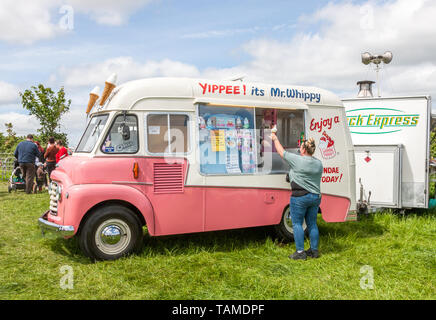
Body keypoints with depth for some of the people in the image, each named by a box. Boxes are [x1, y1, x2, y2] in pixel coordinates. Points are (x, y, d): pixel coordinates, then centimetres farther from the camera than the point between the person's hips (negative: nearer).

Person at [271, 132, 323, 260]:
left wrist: (275, 139, 14)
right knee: (312, 224, 13)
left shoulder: (297, 160, -13)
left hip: (300, 197, -7)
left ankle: (300, 252, 1)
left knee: (297, 224, 1)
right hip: (315, 197, 7)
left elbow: (281, 152, -1)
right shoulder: (319, 163, 7)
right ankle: (314, 250, 18)